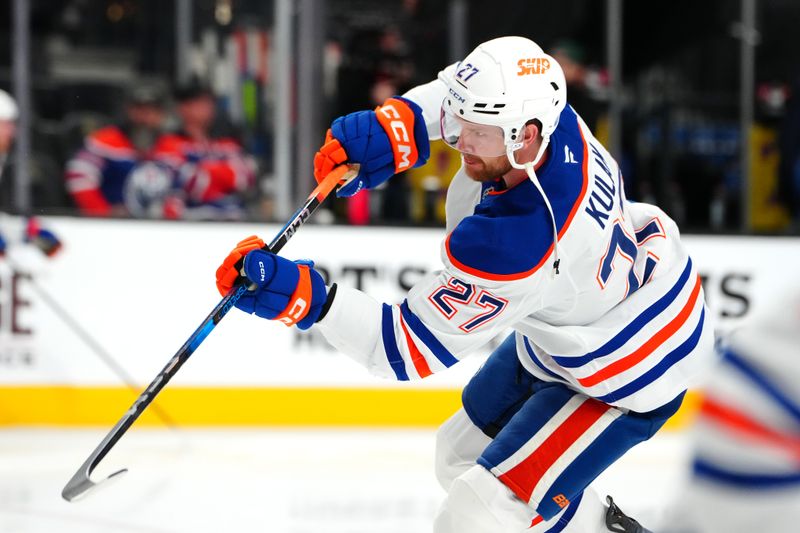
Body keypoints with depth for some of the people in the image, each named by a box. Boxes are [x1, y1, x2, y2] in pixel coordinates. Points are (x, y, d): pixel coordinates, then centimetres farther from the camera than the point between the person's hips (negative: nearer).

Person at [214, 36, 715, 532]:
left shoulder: (509, 246, -41)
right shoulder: (550, 118, -19)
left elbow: (417, 347, -31)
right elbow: (469, 88, 5)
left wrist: (306, 298, -42)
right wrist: (396, 122, -13)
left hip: (626, 375, -9)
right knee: (462, 459, 22)